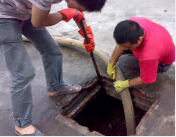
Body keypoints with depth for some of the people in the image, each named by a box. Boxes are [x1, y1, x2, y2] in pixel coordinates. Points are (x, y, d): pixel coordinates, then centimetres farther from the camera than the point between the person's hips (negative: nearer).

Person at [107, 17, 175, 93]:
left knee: (123, 62, -25)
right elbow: (121, 43, -12)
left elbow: (146, 80, -28)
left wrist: (124, 84, -15)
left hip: (161, 62, -6)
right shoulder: (131, 23, -32)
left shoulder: (149, 56, -47)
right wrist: (111, 64, -6)